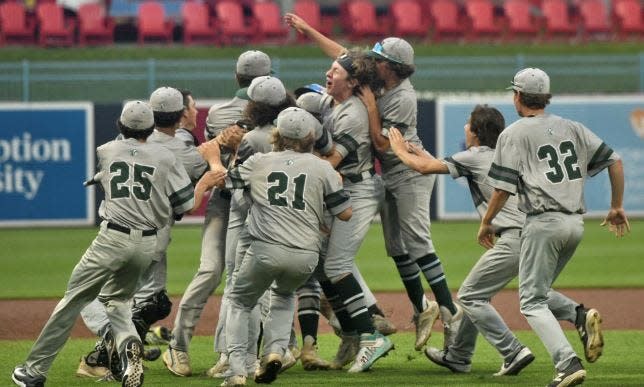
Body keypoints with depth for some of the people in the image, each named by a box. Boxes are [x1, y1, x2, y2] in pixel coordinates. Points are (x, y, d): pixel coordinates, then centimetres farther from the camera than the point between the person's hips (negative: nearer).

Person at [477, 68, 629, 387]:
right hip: (576, 222, 6)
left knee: (532, 301, -2)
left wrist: (486, 223, 7)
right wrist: (617, 207, 18)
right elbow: (614, 161, 10)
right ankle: (581, 318, -6)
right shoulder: (572, 128, 14)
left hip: (543, 222, -6)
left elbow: (503, 187, -7)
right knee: (539, 289, 22)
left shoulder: (514, 134, -1)